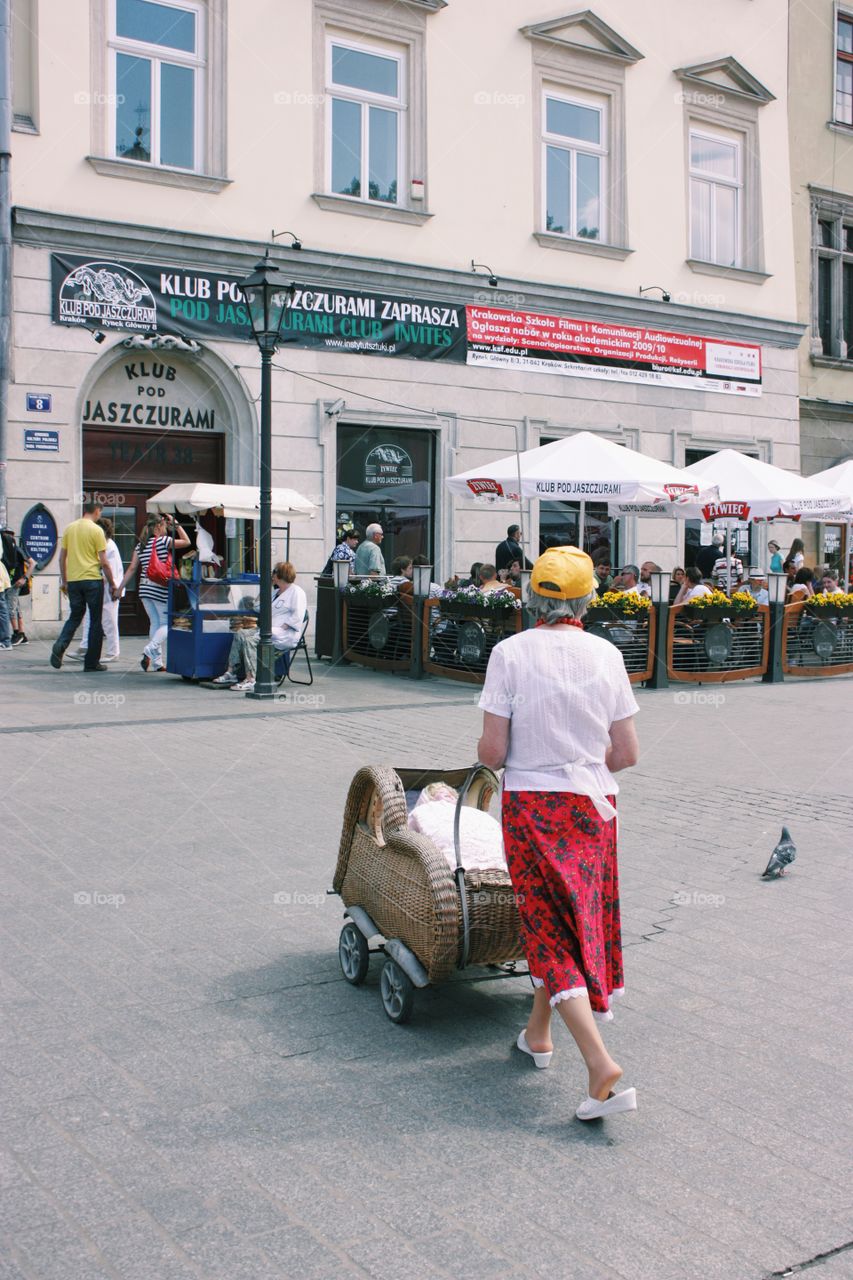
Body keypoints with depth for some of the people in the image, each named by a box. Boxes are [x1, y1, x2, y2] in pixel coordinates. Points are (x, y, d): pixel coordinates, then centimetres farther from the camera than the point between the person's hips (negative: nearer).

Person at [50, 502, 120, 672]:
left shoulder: (70, 528, 7)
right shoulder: (96, 530, -8)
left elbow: (62, 557, 10)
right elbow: (104, 562, -10)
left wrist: (64, 580, 19)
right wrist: (111, 583, 0)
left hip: (73, 580, 5)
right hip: (93, 580, -5)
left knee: (75, 616, 17)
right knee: (95, 621, 5)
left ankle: (60, 645, -9)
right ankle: (92, 662, 7)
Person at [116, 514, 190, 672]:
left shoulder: (140, 545, 9)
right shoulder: (164, 541, -8)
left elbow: (132, 568, 6)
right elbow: (186, 542, 1)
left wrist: (120, 588, 10)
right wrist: (176, 525, 9)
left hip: (145, 589, 6)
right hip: (161, 589, -6)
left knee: (154, 623, 12)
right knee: (166, 623, 4)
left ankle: (158, 663, 11)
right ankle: (150, 650, -17)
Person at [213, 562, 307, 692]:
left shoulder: (296, 592, -5)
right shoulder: (277, 592, 26)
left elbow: (297, 617, -16)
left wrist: (281, 628, -20)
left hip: (286, 635, -10)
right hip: (270, 630, 10)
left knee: (251, 640, -28)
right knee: (240, 634, -8)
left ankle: (251, 680, -31)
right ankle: (231, 672, -13)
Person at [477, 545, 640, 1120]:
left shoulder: (510, 653, -10)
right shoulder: (606, 655, -3)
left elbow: (492, 752, -12)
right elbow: (627, 754, 0)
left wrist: (490, 751, 11)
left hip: (530, 803, -3)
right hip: (593, 803, 3)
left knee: (548, 928, 3)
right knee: (581, 919, 21)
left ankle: (601, 1064, -9)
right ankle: (538, 1033, 37)